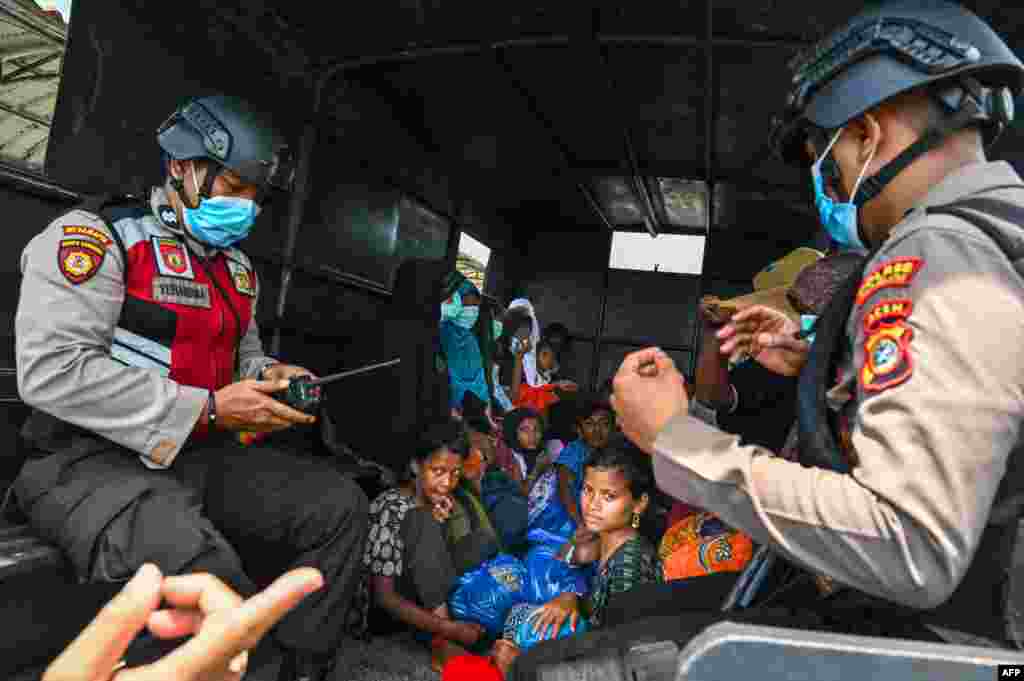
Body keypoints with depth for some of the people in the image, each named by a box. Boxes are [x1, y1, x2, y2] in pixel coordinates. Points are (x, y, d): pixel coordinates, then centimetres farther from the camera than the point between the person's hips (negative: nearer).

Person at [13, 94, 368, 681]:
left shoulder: (238, 268, 14)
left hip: (200, 456, 8)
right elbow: (52, 371, -20)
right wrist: (207, 409, -22)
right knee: (201, 568, -38)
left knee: (341, 504, -6)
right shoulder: (97, 235, -9)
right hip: (91, 458, -7)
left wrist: (268, 376, 1)